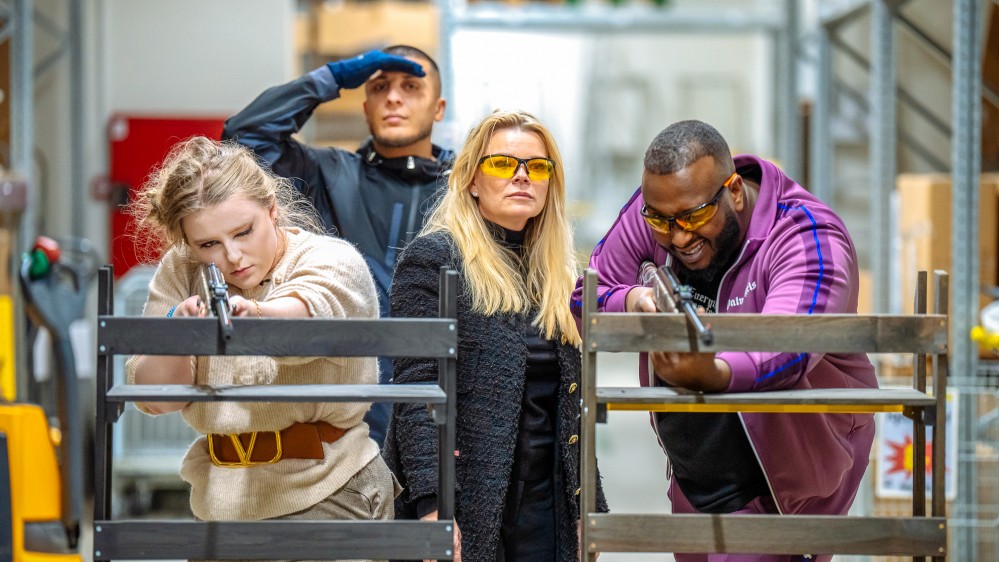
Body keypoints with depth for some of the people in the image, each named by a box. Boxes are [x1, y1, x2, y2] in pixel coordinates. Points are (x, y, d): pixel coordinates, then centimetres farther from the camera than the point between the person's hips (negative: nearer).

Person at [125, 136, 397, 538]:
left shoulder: (334, 262, -10)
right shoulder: (179, 273, 2)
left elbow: (306, 314, -34)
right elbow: (155, 398, -4)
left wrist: (251, 313, -57)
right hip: (221, 502, 4)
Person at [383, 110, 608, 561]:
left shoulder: (555, 273, 17)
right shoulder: (432, 258, -3)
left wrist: (586, 507, 13)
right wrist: (431, 504, -21)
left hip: (543, 504, 6)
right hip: (463, 505, -6)